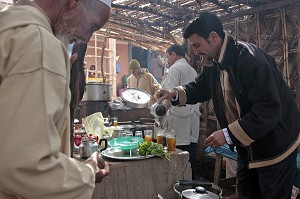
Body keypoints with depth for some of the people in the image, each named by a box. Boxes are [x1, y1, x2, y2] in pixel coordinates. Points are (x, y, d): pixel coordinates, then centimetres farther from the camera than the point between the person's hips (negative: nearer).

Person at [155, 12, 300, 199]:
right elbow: (201, 87, 18)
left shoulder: (252, 59, -27)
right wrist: (176, 94, 0)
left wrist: (228, 134, -30)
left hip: (274, 147, -8)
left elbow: (270, 110, -31)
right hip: (246, 145, 8)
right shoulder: (214, 64, 1)